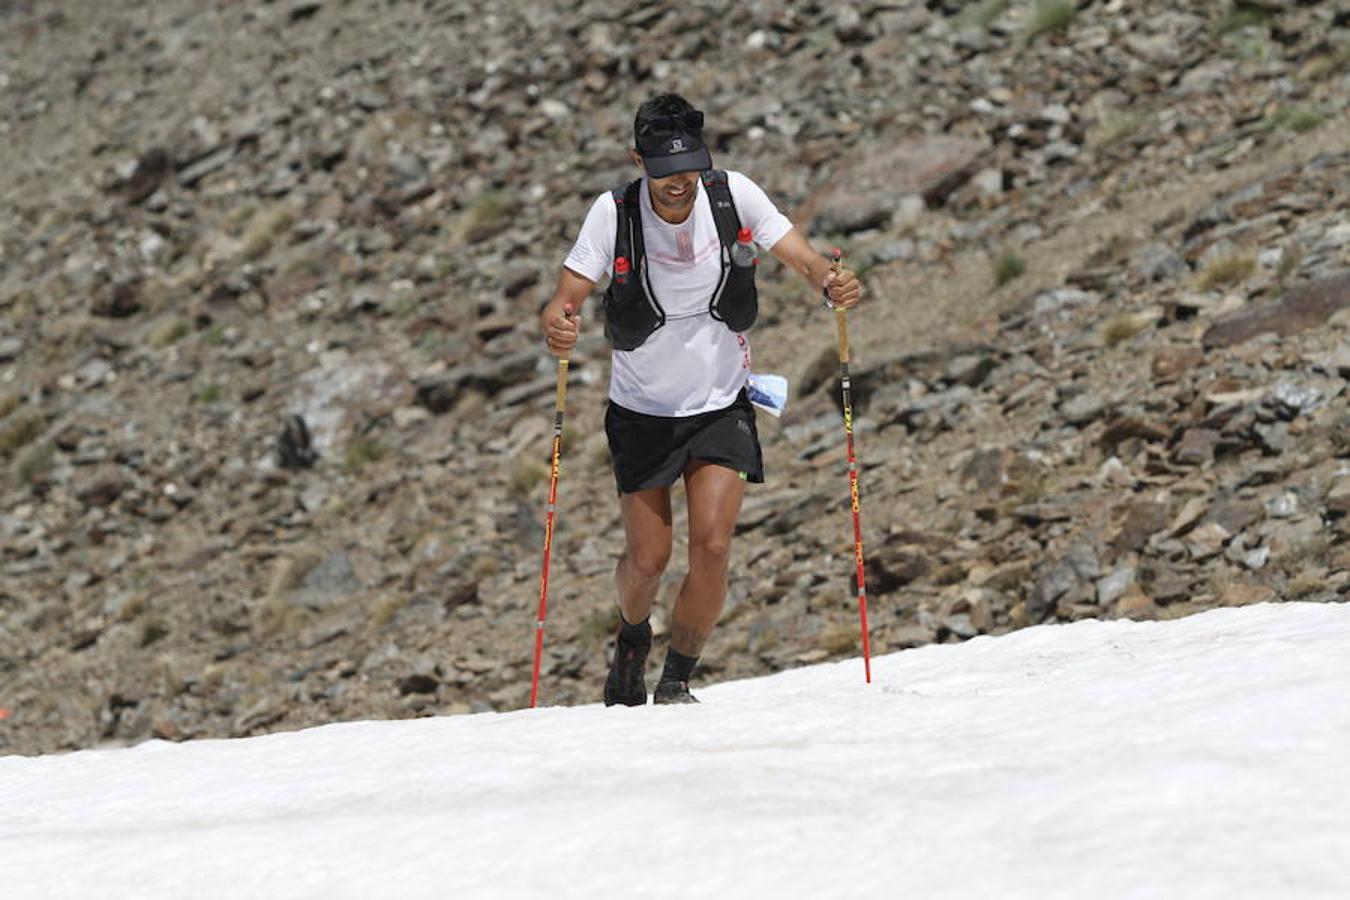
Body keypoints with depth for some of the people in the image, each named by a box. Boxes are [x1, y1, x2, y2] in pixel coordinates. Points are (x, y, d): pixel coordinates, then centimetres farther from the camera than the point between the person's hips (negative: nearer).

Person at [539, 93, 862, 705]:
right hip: (642, 413, 0)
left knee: (711, 547, -15)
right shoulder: (613, 213, -18)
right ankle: (633, 638, 39)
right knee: (648, 560, 3)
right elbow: (567, 296, -20)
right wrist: (556, 325, -44)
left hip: (720, 406, 0)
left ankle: (677, 678, 6)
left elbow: (806, 262, -14)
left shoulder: (733, 196, -15)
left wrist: (831, 283, -38)